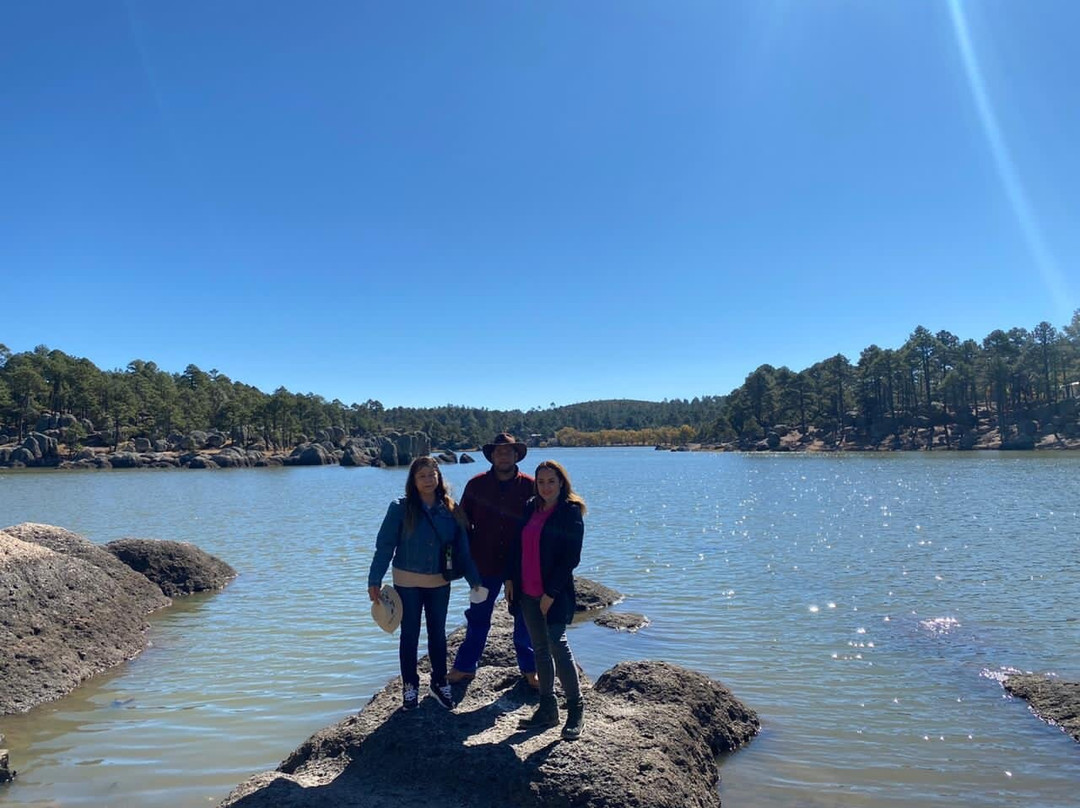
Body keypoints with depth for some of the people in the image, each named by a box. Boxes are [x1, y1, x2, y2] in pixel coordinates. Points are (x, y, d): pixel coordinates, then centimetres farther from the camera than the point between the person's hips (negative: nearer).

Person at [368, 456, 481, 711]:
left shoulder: (450, 509, -4)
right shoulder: (401, 508, -12)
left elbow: (462, 546, 0)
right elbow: (385, 546, -10)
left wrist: (474, 579, -1)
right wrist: (375, 580, -13)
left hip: (440, 583, 3)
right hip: (407, 582, -2)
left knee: (438, 633, 14)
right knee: (410, 634, 10)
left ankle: (439, 682, 30)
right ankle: (410, 685, 26)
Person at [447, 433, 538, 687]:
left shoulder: (530, 486, -5)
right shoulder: (476, 485, -2)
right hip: (485, 564, 1)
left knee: (524, 619, 12)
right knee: (477, 618, 12)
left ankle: (530, 669, 27)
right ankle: (465, 667, 26)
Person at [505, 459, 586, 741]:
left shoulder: (570, 513, -9)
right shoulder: (531, 509, 9)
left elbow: (571, 558, -14)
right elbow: (516, 545, 15)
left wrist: (551, 593, -15)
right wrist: (510, 578, 8)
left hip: (554, 595, -6)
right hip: (528, 593, 6)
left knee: (557, 646, -10)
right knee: (541, 649, 12)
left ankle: (576, 709, 6)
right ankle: (547, 709, 23)